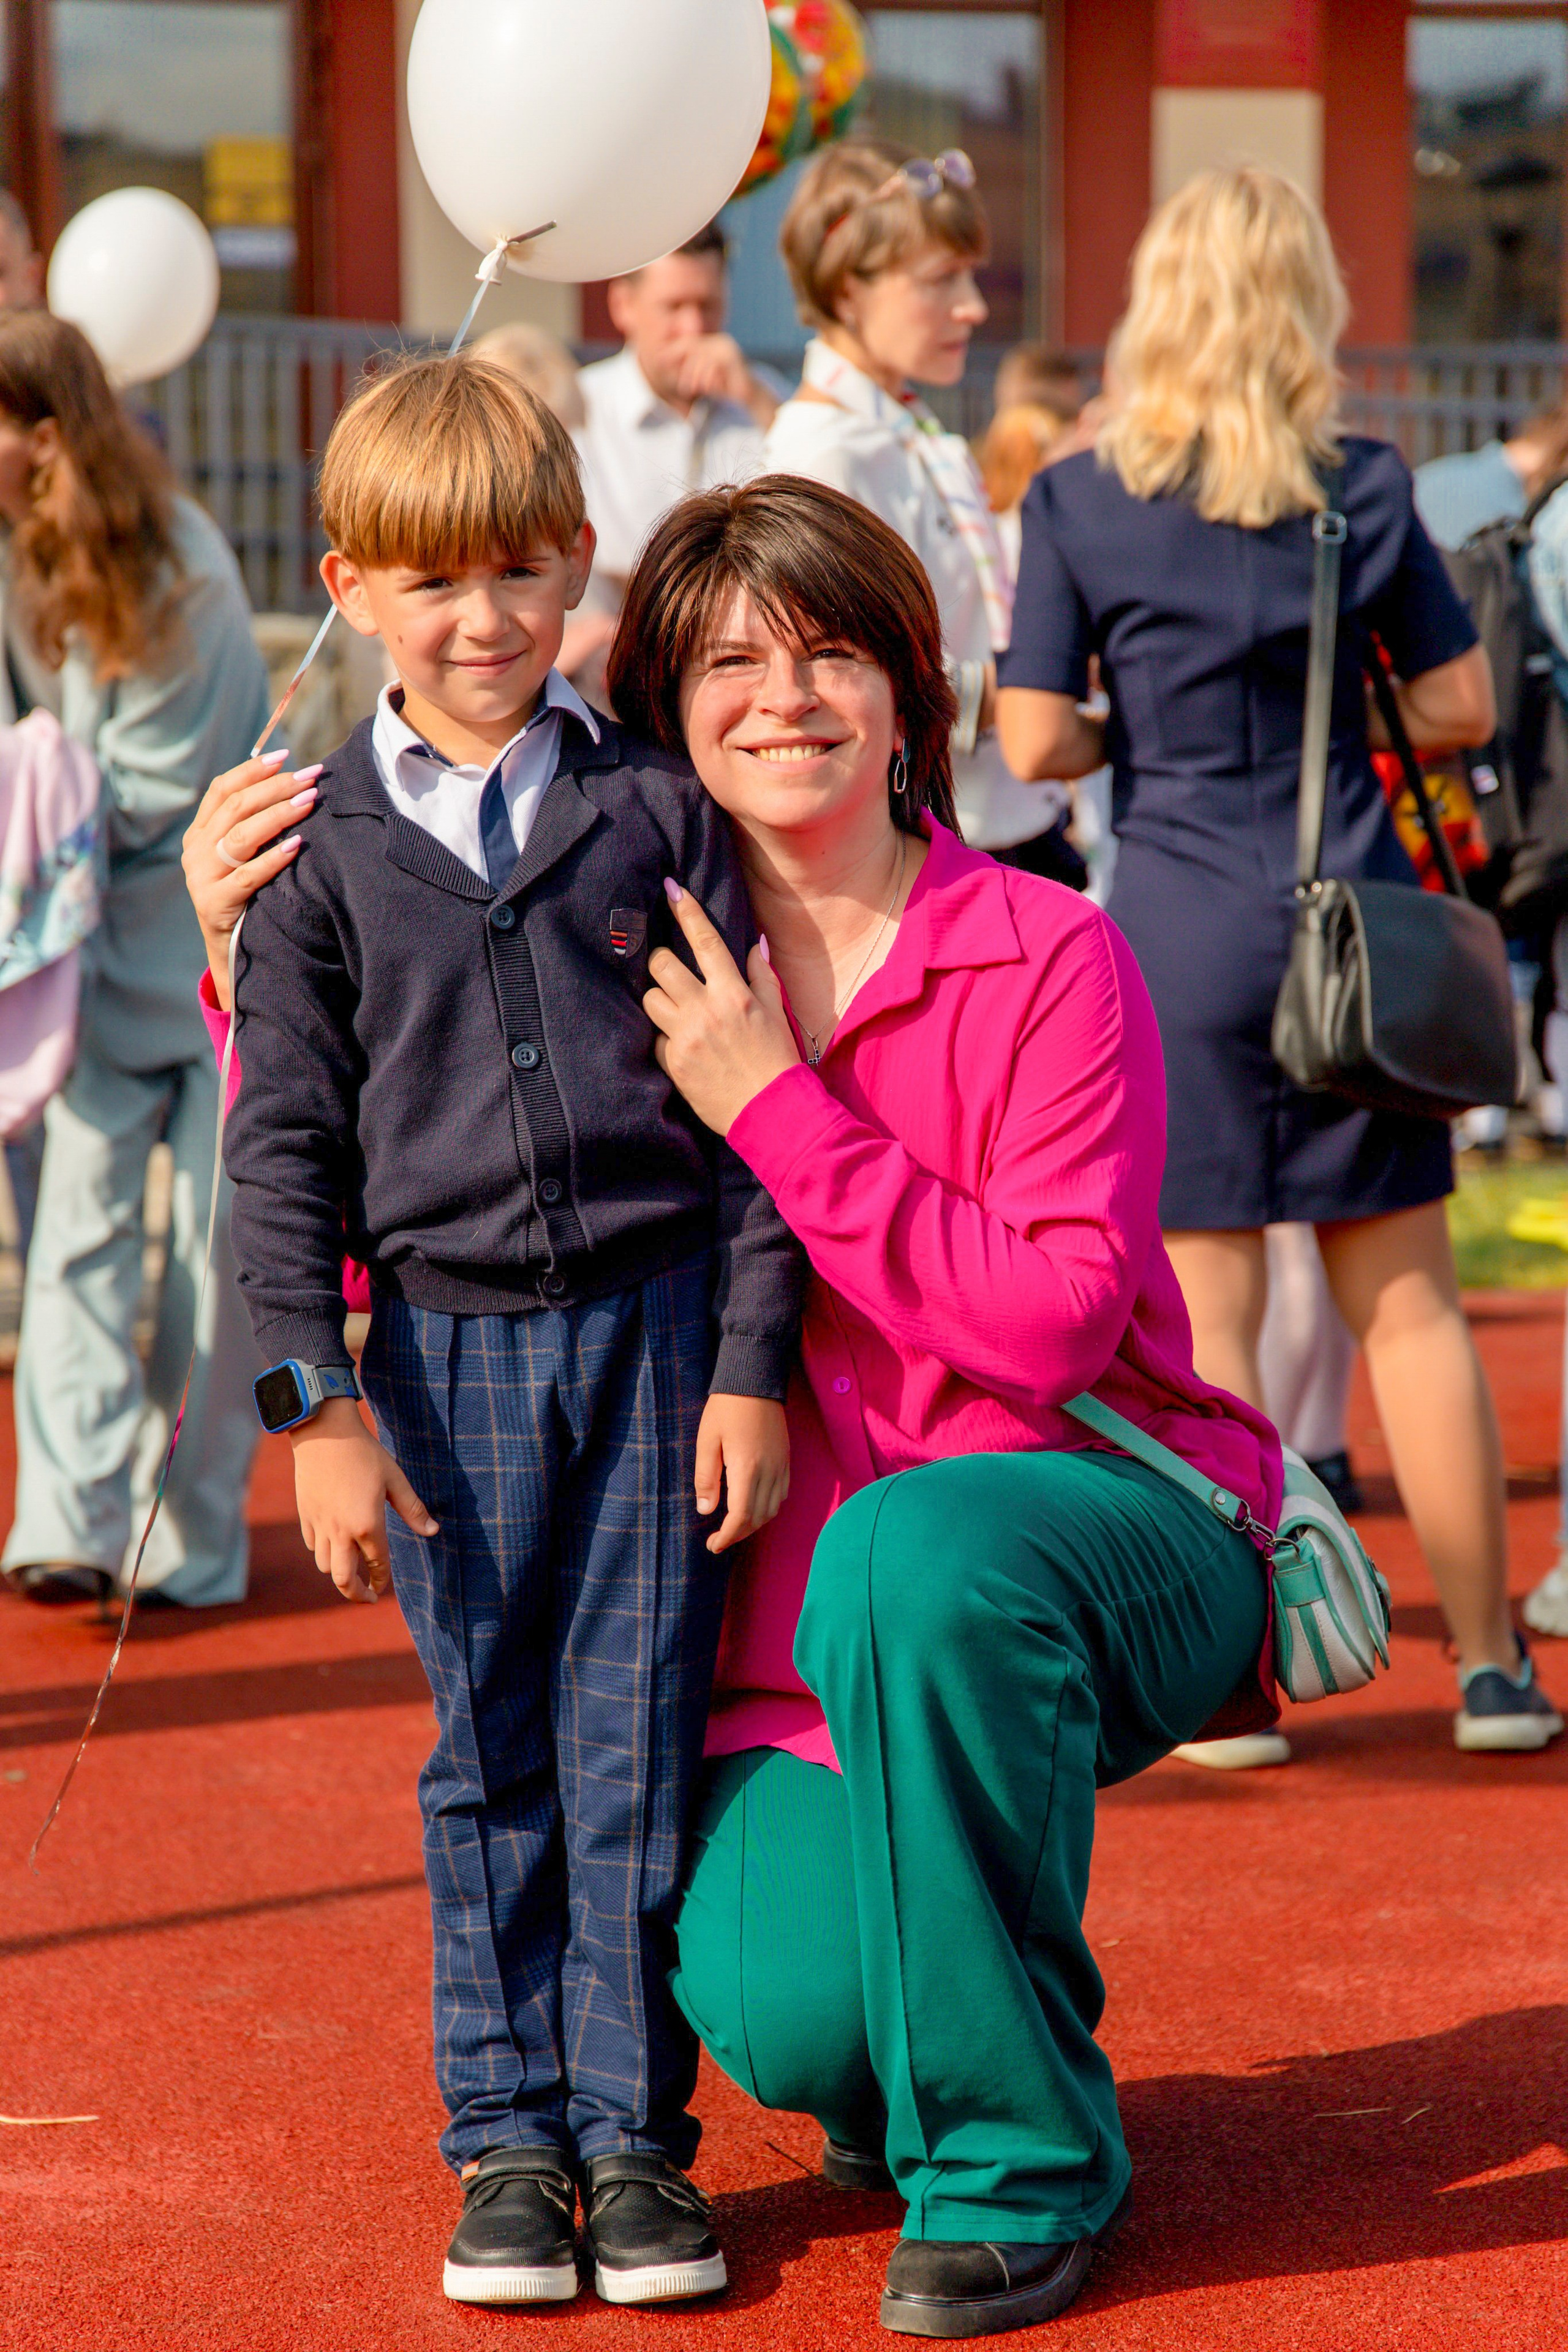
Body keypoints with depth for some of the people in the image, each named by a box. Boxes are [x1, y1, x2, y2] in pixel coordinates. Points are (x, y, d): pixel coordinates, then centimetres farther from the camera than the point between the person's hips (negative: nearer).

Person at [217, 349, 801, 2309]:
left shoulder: (656, 808, 2)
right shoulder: (323, 849, 1)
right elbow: (282, 1141, 2)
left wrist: (752, 1366, -1)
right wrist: (316, 1406, -5)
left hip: (653, 1326, 0)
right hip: (444, 1348, 0)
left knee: (637, 1746, 1)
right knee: (491, 1762, 6)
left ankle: (632, 2127, 10)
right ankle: (505, 2132, 15)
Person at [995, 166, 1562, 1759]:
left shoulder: (1078, 502, -5)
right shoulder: (1364, 490, -1)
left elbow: (1037, 743, -7)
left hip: (1182, 928, -2)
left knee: (1205, 1310, 3)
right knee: (1406, 1297, 9)